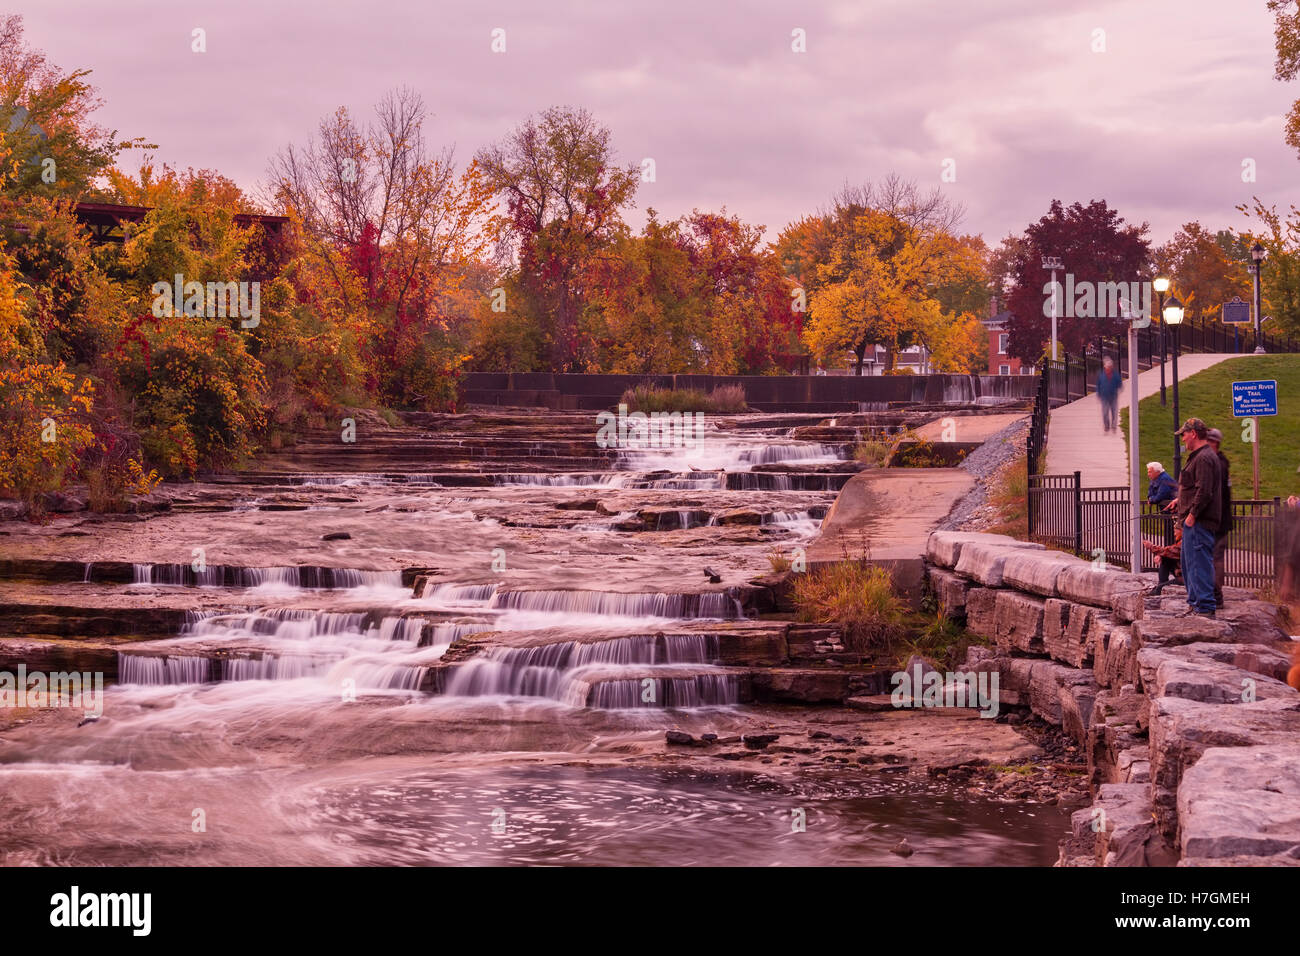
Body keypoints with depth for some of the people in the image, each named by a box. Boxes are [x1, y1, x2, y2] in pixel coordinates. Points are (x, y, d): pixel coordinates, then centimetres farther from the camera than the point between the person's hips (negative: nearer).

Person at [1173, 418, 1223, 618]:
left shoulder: (1204, 458, -16)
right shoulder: (1198, 456, 19)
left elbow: (1204, 492, -23)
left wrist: (1192, 515, -20)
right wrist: (1181, 500, 21)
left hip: (1199, 522, -11)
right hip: (1195, 521, 11)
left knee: (1199, 563, -10)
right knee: (1189, 562, 18)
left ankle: (1205, 607, -9)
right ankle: (1194, 603, 27)